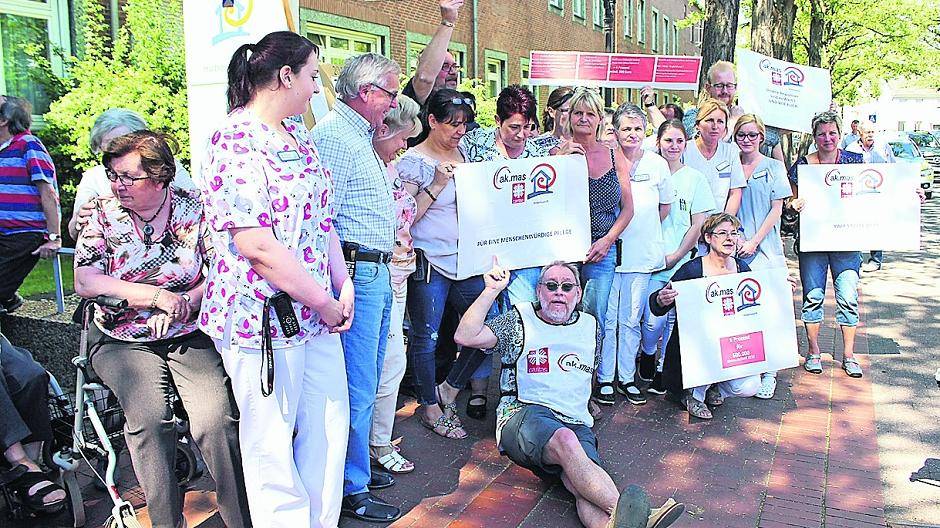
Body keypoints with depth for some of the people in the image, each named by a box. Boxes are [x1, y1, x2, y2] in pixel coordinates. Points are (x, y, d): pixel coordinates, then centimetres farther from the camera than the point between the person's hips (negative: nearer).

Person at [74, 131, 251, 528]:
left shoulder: (194, 209, 4)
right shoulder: (104, 214, 6)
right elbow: (84, 282, -3)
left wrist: (185, 302, -17)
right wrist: (156, 295, -12)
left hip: (191, 335, -1)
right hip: (122, 341, 1)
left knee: (217, 418, -23)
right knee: (149, 415, -26)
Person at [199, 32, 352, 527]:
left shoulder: (297, 136, 12)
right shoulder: (235, 143, -16)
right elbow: (258, 248, -22)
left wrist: (343, 285, 3)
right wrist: (325, 303, -15)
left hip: (317, 313, 9)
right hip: (263, 318, -9)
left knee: (330, 422, 15)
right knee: (272, 442, 6)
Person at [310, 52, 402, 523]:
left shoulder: (359, 136, 20)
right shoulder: (333, 136, -14)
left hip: (376, 275, 11)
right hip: (356, 274, -10)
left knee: (365, 383, 18)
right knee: (356, 389, -2)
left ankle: (357, 468, 32)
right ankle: (352, 490, 10)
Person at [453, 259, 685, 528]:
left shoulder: (590, 326, 24)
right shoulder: (519, 320, 12)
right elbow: (465, 337, -1)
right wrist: (491, 291, -5)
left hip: (576, 422, 3)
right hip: (525, 414, -3)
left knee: (581, 483, -33)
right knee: (566, 440, -41)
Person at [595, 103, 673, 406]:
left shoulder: (657, 164, 5)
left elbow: (666, 205, 17)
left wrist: (645, 231, 13)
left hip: (642, 254, 2)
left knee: (631, 320, 9)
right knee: (607, 319, 1)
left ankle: (626, 377, 21)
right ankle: (604, 378, 14)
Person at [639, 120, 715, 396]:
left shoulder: (695, 178, 4)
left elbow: (698, 225, 3)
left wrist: (676, 256, -4)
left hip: (681, 261, 1)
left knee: (674, 319, 5)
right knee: (653, 319, -5)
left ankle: (663, 371, 20)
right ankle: (647, 355, 25)